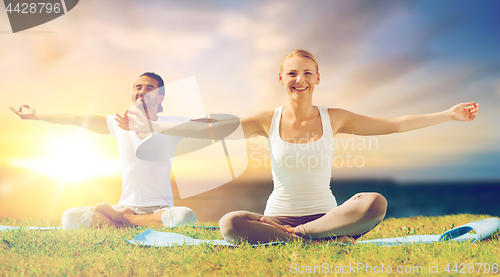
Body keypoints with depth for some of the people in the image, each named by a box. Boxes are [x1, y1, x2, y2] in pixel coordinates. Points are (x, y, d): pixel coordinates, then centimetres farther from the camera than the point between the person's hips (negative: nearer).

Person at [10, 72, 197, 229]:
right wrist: (36, 116, 29)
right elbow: (77, 119, 21)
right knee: (70, 218, -20)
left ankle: (123, 218, -15)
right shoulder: (119, 124, 11)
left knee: (185, 216, -37)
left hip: (160, 209, -1)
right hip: (126, 206, 2)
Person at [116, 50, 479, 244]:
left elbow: (395, 124, 6)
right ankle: (327, 241, -25)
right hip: (278, 215, 0)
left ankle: (297, 236, -22)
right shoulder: (268, 121, 0)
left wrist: (449, 114, 5)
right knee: (230, 223, -32)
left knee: (376, 203, -29)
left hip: (326, 214, 1)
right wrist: (151, 127, -7)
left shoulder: (334, 118, 2)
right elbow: (206, 129, -2)